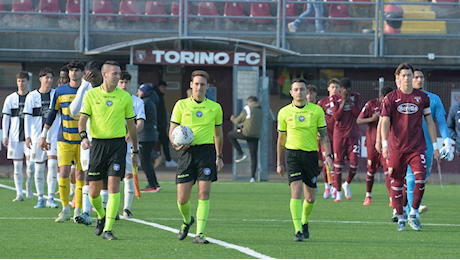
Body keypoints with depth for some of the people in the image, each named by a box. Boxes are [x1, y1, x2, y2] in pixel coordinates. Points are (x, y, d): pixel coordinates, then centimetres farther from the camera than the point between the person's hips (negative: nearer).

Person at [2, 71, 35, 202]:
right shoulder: (10, 99, 5)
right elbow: (5, 118, 7)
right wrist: (5, 136, -1)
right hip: (15, 137, 1)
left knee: (30, 163, -13)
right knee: (17, 165, 0)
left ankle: (29, 184, 14)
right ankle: (19, 193, 5)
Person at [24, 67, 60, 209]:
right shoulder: (32, 96, 1)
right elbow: (27, 117, 0)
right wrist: (27, 136, -8)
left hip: (54, 134, 0)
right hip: (37, 135, 0)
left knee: (52, 163, -14)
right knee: (39, 167, 3)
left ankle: (51, 198, -9)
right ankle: (40, 199, 13)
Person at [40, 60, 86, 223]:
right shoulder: (60, 91, 5)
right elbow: (52, 114, 12)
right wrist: (44, 135, 11)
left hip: (82, 140, -1)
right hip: (64, 140, 1)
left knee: (80, 175, 0)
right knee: (63, 173, -8)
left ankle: (78, 211, 8)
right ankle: (65, 210, 1)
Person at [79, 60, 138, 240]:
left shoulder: (125, 97, 5)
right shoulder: (91, 95, 2)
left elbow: (131, 124, 12)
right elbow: (83, 118, -3)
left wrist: (135, 151, 14)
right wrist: (83, 136, -23)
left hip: (118, 144, 0)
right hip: (97, 143, 0)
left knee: (114, 185, -14)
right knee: (94, 192, 2)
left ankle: (108, 229, -12)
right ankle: (101, 216, 34)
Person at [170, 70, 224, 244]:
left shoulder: (215, 107, 8)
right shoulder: (181, 105, 4)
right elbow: (172, 130, 5)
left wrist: (219, 156, 15)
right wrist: (176, 143, -16)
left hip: (207, 151, 0)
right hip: (187, 152, 0)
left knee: (204, 193, -10)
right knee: (182, 198, -2)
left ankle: (199, 234, -8)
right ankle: (187, 220, 30)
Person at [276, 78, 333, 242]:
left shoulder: (316, 110, 3)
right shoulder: (284, 112, 3)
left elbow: (324, 135, 6)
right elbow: (281, 139, 11)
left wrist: (328, 155, -6)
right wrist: (279, 163, 11)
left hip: (311, 155, 2)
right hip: (293, 154, -1)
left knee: (310, 197, 6)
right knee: (296, 190, -18)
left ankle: (304, 222, 35)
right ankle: (298, 231, -19)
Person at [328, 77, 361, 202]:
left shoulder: (356, 96, 5)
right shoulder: (334, 98, -1)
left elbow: (358, 114, -4)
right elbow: (336, 116, -10)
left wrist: (349, 100, -12)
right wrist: (343, 101, -15)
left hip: (353, 134, 1)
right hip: (339, 134, -1)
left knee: (354, 163, -5)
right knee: (338, 164, -1)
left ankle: (347, 184, 22)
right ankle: (338, 192, 8)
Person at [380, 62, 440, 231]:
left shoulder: (422, 97, 7)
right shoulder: (390, 98, 1)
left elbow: (429, 122, 12)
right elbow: (385, 122, -4)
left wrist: (435, 146, 9)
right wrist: (384, 144, -17)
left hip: (417, 148, 1)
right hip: (396, 148, -1)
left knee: (420, 179, -14)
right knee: (397, 184, 1)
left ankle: (413, 215, 0)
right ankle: (400, 218, 14)